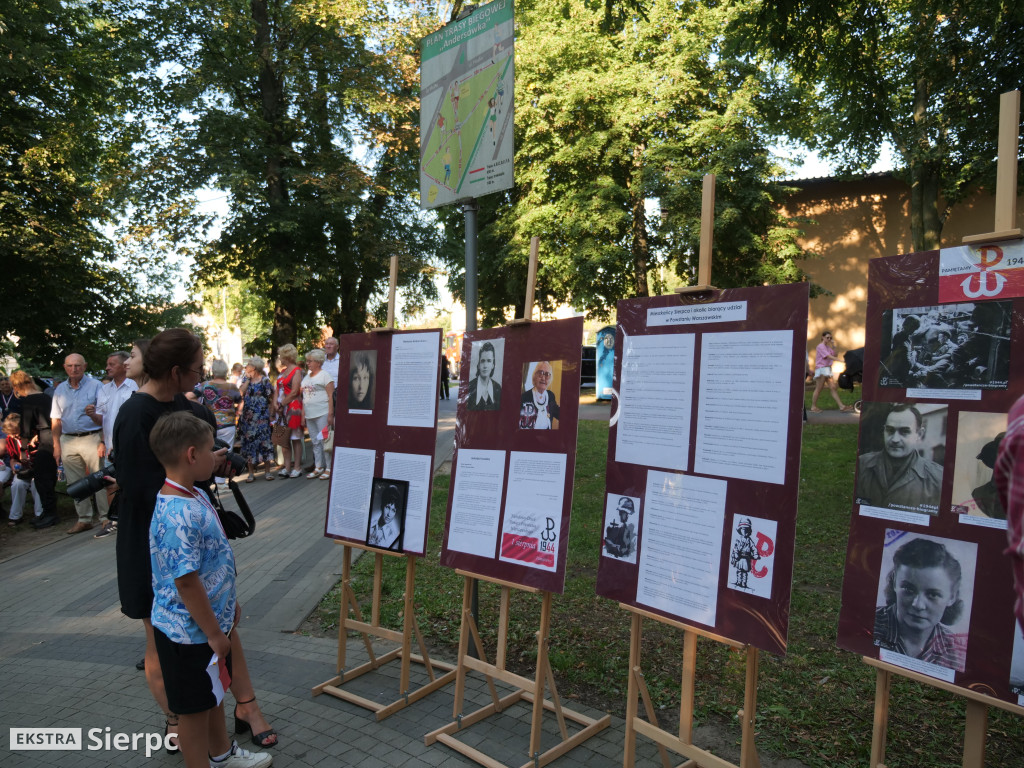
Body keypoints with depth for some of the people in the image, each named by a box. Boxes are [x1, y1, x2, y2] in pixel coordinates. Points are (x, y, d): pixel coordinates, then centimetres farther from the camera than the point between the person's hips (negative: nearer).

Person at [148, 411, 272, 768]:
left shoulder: (196, 496, 1)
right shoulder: (177, 515, -31)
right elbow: (185, 580, -28)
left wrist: (229, 602, 19)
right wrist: (213, 633, -20)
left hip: (212, 620, 10)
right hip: (189, 632, -10)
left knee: (213, 693, 28)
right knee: (194, 708, 11)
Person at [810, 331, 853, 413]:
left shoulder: (828, 347, 19)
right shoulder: (820, 346, -8)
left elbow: (834, 355, 6)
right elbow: (829, 356, -17)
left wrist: (833, 346, -2)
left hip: (828, 369, 8)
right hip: (821, 368, -8)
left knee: (833, 388, 3)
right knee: (818, 389, -5)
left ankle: (841, 406, 0)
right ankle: (813, 407, 1)